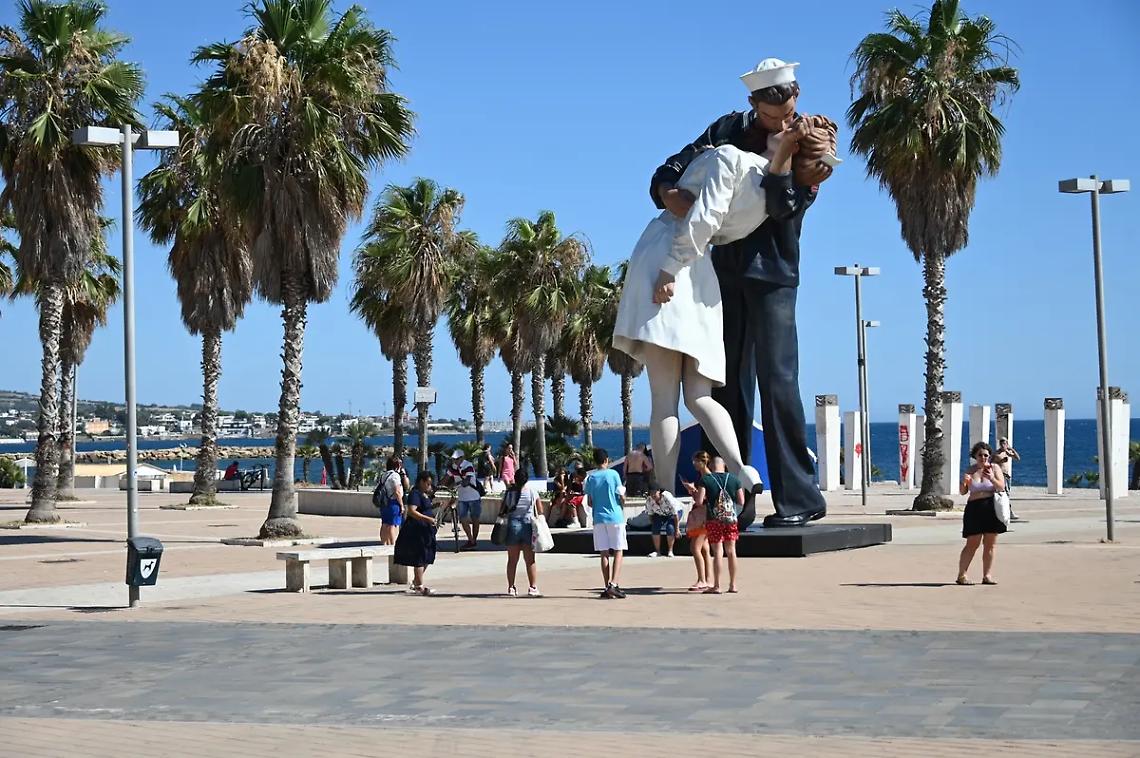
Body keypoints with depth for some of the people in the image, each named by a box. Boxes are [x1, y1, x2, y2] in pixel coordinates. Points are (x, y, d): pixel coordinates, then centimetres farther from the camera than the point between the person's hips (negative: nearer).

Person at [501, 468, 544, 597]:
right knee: (530, 560, 4)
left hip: (512, 525, 1)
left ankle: (511, 588, 10)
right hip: (528, 526, -1)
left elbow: (503, 512, 0)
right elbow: (540, 512, -2)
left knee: (512, 559, 9)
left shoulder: (508, 493, -1)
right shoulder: (532, 492, -2)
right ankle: (533, 588, -1)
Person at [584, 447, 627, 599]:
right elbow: (622, 498, -5)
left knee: (604, 554, 6)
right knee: (618, 552, 0)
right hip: (615, 517, -3)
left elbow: (590, 503, 5)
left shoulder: (590, 478, 4)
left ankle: (607, 587, 4)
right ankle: (614, 584, -15)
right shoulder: (613, 474, -4)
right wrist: (623, 499, 17)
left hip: (599, 519, 3)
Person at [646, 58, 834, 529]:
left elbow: (783, 208, -17)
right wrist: (672, 195, -18)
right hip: (725, 270, 4)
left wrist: (781, 155, -26)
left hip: (773, 274, -4)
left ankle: (799, 498, -11)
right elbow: (667, 174, 3)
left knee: (777, 380, -13)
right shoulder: (729, 130, 5)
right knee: (728, 383, 5)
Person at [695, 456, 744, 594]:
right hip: (731, 519, 3)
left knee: (717, 552, -1)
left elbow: (699, 502, -13)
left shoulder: (705, 480, -6)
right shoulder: (734, 479, 3)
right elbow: (741, 502, 4)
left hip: (714, 520, -3)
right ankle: (733, 585, 15)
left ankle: (716, 586, -1)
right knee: (731, 551, 11)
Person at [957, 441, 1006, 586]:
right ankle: (961, 575, 1)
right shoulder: (970, 471, 8)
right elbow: (963, 492, 7)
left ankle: (987, 575, 7)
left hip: (992, 509, 1)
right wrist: (964, 482, -15)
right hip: (974, 509, -1)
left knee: (990, 544, 2)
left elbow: (1002, 488, -3)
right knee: (972, 544, -3)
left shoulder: (995, 468, 6)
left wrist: (992, 479, -21)